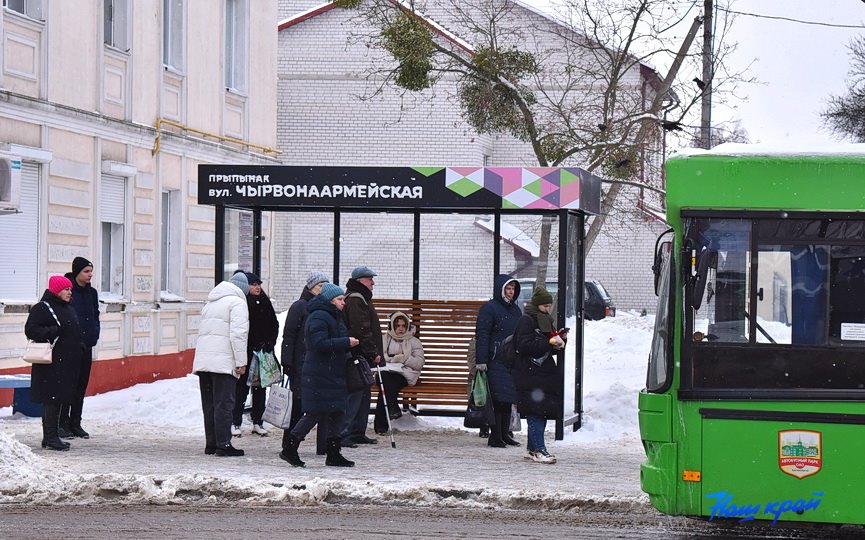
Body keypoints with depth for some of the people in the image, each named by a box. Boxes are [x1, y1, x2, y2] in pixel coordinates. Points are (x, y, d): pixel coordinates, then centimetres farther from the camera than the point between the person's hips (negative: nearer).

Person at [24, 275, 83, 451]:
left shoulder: (69, 309, 19)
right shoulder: (42, 308, -8)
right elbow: (30, 330, -14)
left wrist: (79, 348, 14)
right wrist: (53, 331, -24)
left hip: (68, 362, 9)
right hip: (52, 363, -9)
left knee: (59, 398, 10)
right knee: (51, 399, -9)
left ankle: (50, 437, 16)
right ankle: (51, 437, -8)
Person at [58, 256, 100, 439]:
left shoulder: (92, 293, 11)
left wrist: (94, 334, 4)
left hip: (86, 346, 6)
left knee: (81, 385, 9)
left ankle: (75, 423, 16)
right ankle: (63, 424, 0)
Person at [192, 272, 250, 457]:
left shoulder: (210, 303, 24)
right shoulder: (237, 302, -3)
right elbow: (238, 334, -12)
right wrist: (241, 362, -12)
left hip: (203, 361, 8)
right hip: (224, 363, -8)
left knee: (209, 404, 11)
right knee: (224, 404, -7)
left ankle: (211, 443, 13)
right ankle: (223, 444, -9)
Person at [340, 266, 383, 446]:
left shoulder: (361, 299, 21)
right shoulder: (355, 300, -13)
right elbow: (361, 330, -20)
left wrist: (374, 352, 22)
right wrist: (374, 352, -16)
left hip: (363, 357, 11)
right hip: (357, 356, -11)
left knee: (363, 395, 15)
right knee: (355, 395, -12)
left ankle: (358, 433, 20)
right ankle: (343, 433, -13)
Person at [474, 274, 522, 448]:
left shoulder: (515, 310, 18)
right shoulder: (489, 308, -5)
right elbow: (482, 335, -10)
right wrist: (481, 360, -17)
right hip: (496, 361, -7)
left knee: (508, 399, 9)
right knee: (498, 399, -8)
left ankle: (504, 434, 16)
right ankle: (495, 436, -5)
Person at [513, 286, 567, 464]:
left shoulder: (547, 322, 18)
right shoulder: (526, 321, -8)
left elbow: (552, 348, 24)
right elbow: (525, 346, -19)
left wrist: (561, 339, 4)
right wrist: (549, 342, -21)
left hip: (545, 374, 9)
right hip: (529, 374, -9)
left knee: (543, 412, 7)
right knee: (535, 411, -11)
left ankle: (532, 448, 14)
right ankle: (539, 450, -14)